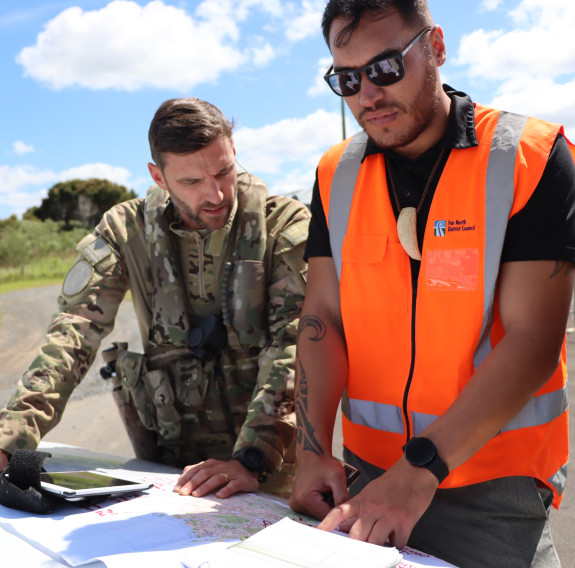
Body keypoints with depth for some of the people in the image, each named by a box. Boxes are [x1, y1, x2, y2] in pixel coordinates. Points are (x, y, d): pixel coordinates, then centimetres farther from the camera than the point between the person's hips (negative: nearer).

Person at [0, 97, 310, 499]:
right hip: (170, 452, 2)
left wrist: (251, 457, -26)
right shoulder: (126, 230, 1)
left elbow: (294, 342, -16)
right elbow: (75, 333, -5)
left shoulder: (285, 224, -7)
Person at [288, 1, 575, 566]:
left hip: (494, 484, -3)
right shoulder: (335, 175, 3)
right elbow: (322, 318, -2)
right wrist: (312, 452, -15)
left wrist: (421, 470, -24)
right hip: (368, 472, 4)